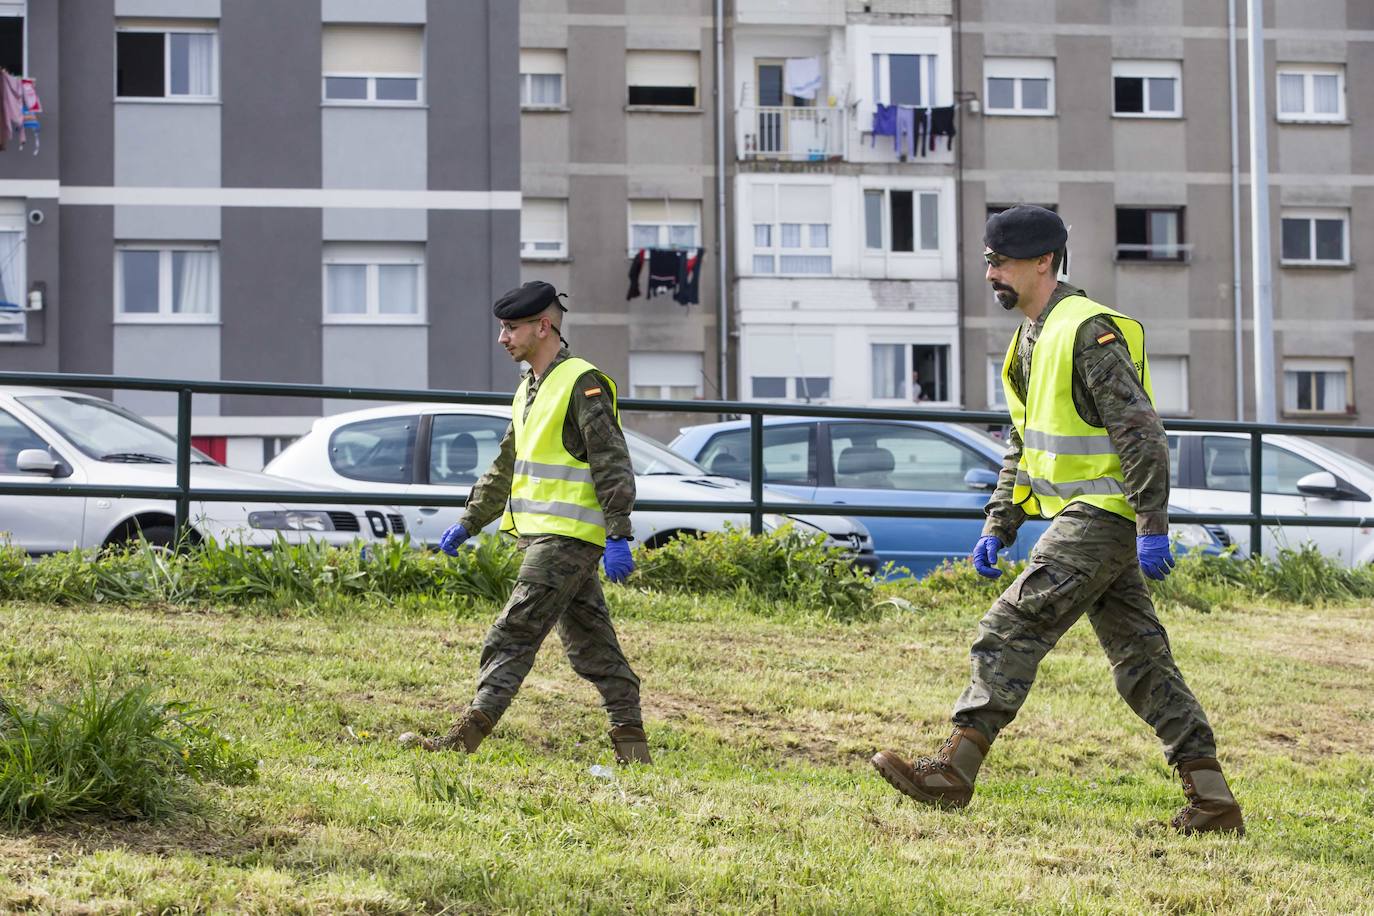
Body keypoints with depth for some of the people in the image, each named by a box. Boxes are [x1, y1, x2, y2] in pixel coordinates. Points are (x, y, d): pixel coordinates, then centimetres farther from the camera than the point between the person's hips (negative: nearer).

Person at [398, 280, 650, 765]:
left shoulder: (583, 384, -10)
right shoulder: (530, 389, 19)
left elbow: (613, 465, -16)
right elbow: (504, 467, 28)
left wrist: (618, 535, -21)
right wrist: (468, 524, 29)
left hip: (568, 538, -10)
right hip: (545, 538, 10)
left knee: (511, 637, -12)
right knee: (591, 645, 9)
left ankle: (465, 738, -14)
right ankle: (632, 746, 12)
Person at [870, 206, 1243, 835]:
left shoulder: (1090, 332, -14)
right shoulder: (1031, 340, 17)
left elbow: (1141, 432, -19)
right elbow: (1023, 446, 25)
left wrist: (1153, 528, -23)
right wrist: (998, 527, 18)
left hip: (1103, 518, -10)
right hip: (1083, 521, 10)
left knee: (1012, 629, -13)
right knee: (1140, 660, 9)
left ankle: (954, 770, -13)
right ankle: (1212, 801, 11)